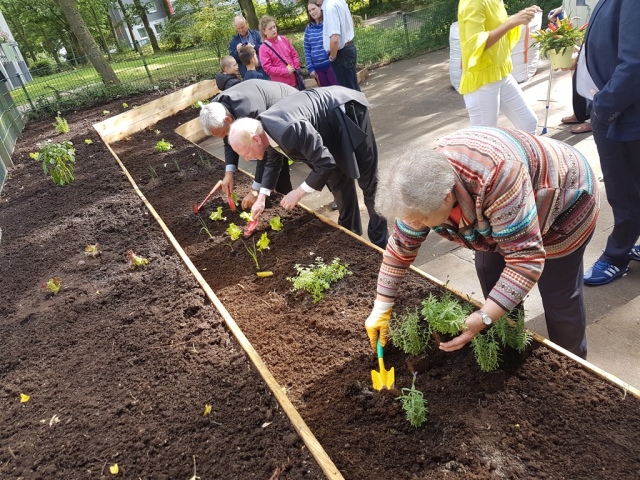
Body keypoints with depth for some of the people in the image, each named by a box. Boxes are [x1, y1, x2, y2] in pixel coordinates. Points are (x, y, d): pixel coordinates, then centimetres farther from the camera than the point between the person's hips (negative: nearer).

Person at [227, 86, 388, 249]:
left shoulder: (290, 130, -40)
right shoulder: (265, 128, -10)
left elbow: (326, 163, -32)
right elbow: (273, 161, 10)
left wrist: (299, 192, -22)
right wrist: (261, 197, 6)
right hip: (331, 124, 8)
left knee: (367, 179, 2)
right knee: (337, 179, 14)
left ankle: (380, 242, 15)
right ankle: (350, 231, 31)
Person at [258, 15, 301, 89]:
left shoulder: (283, 39, 6)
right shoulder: (264, 49, -9)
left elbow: (294, 53, 13)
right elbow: (267, 68, -14)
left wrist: (296, 68, -3)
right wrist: (285, 71, -18)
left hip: (295, 79, 6)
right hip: (281, 84, -5)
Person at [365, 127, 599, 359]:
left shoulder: (497, 180, -44)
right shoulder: (425, 183, -22)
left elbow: (526, 259, -39)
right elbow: (402, 245, -11)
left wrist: (483, 318, -43)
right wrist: (381, 308, -8)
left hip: (564, 199, -5)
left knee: (558, 296, -1)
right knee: (488, 270, 5)